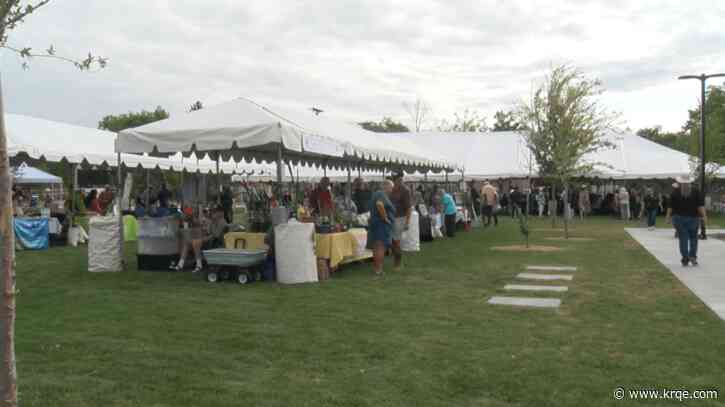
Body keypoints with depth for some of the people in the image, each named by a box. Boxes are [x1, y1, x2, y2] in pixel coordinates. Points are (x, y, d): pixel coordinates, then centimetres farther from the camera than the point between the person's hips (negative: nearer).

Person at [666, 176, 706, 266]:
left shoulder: (675, 192, -1)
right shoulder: (696, 191, 1)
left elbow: (670, 206, -2)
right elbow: (701, 205, -7)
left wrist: (668, 217, 4)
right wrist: (704, 216, -8)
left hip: (679, 218, 0)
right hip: (693, 218, 0)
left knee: (683, 239, 2)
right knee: (693, 238, 12)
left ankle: (685, 259, -2)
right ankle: (692, 256, 1)